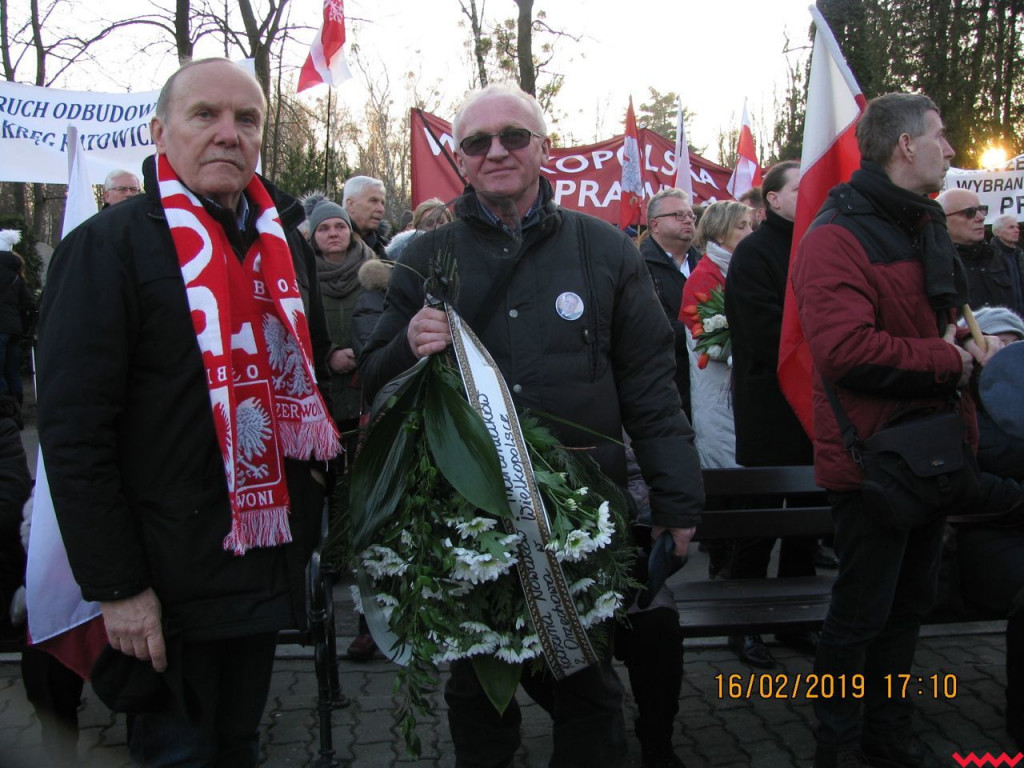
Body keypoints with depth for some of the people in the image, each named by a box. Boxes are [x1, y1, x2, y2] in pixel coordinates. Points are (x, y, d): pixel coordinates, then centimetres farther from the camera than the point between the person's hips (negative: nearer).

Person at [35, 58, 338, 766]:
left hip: (271, 564, 6)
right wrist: (116, 586, -17)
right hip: (170, 579, -6)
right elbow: (74, 431, -16)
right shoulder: (108, 245, -11)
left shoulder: (288, 245, 9)